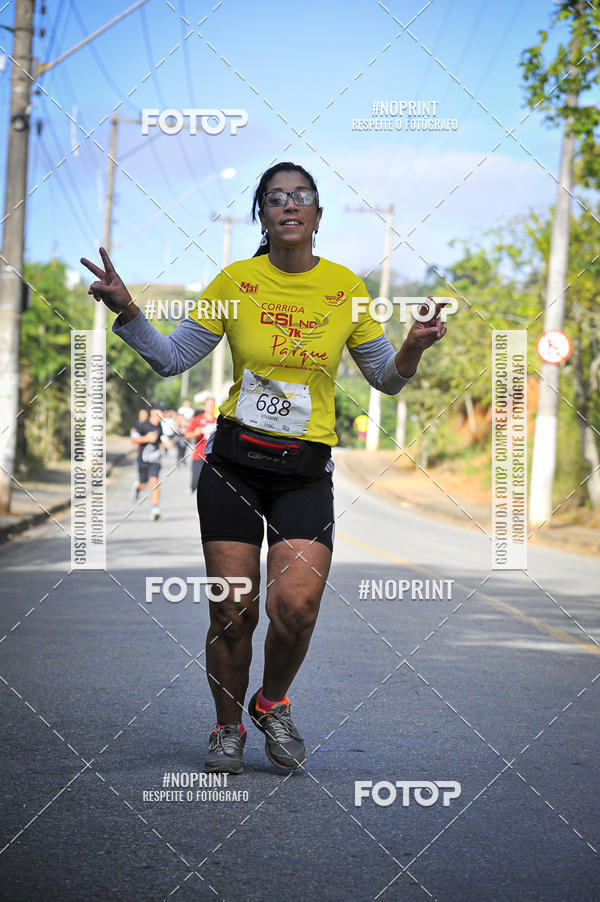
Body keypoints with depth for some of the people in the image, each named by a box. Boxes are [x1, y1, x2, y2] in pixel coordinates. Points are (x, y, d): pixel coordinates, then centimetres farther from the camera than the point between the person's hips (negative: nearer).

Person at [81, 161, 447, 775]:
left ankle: (273, 704, 15)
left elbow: (386, 379, 11)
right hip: (234, 461, 0)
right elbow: (171, 358, 5)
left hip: (306, 470, 0)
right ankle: (228, 728, 23)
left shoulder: (346, 287, 3)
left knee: (296, 606, -15)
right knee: (232, 613, -1)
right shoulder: (237, 281, 1)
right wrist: (126, 310, -10)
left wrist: (412, 350, -10)